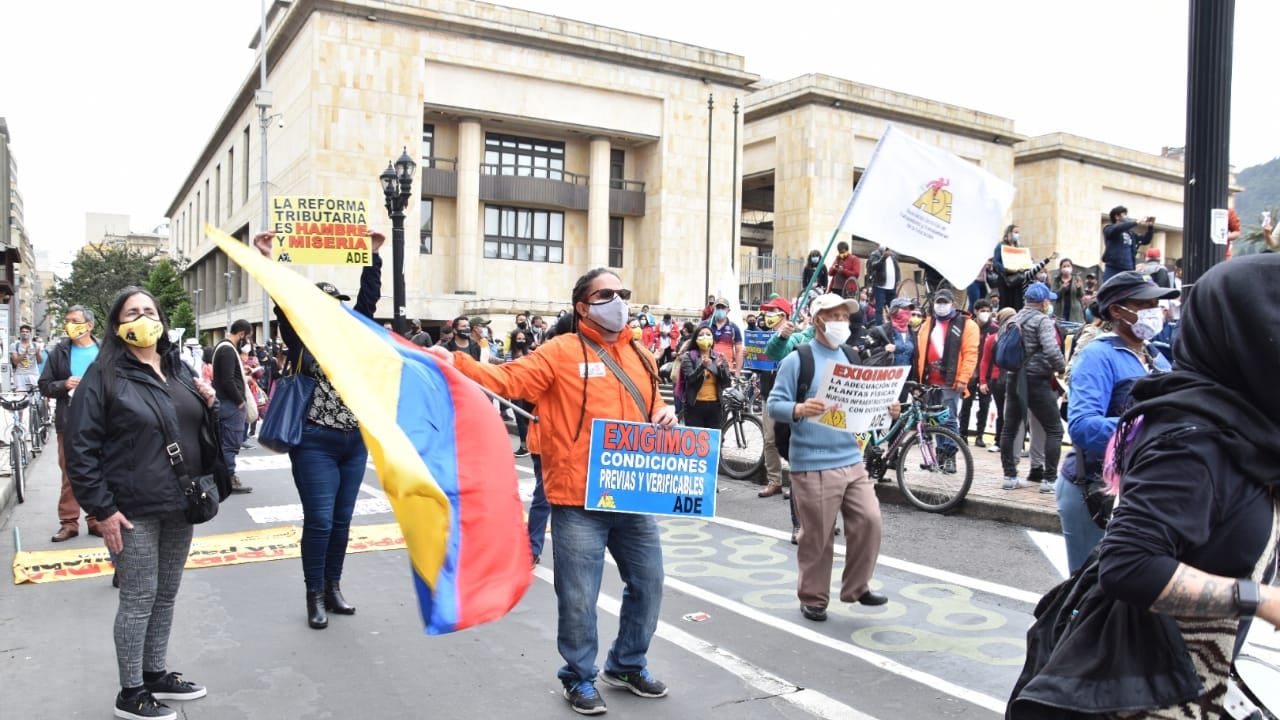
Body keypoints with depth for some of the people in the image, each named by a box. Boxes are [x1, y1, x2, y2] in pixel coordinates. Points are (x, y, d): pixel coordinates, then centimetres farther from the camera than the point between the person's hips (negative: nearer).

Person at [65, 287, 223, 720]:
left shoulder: (179, 369, 11)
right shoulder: (105, 375, -8)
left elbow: (201, 431, 23)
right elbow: (80, 447, -12)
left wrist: (209, 405, 0)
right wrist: (102, 509, -16)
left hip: (180, 506, 6)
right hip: (134, 511, -6)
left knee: (166, 595, 15)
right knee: (139, 599, 2)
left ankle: (157, 674, 31)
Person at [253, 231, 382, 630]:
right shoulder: (302, 339, -1)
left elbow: (369, 297, 8)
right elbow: (283, 304, -10)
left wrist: (373, 256, 5)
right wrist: (268, 261, -17)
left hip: (355, 443, 4)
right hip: (315, 444, -4)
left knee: (341, 520, 11)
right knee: (319, 521, -3)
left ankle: (333, 588, 24)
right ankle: (315, 596, 11)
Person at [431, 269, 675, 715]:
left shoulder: (641, 357, 13)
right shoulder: (561, 352, -4)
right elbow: (509, 379, -13)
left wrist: (664, 418, 1)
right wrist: (457, 363, -25)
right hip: (579, 501, -6)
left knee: (647, 582, 16)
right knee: (579, 596, 3)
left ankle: (627, 665, 38)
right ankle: (579, 677, 26)